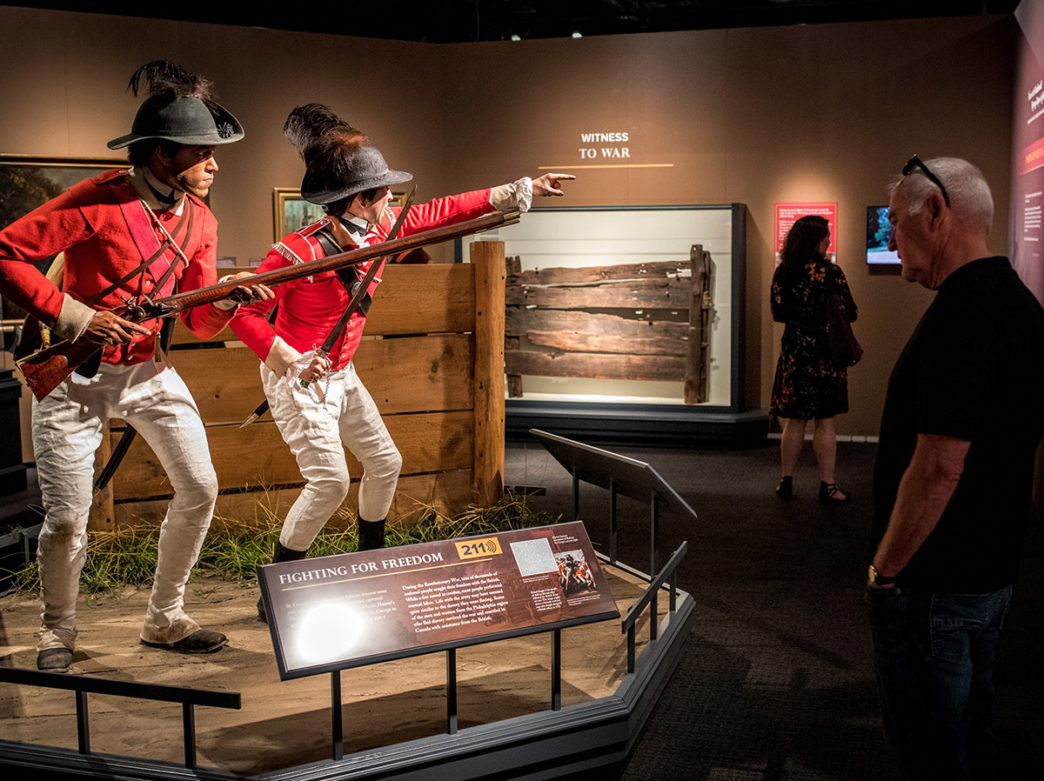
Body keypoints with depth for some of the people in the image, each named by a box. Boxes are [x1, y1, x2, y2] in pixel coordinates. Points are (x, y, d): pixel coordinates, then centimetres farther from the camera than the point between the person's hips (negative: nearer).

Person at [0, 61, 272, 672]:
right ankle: (58, 634, 21)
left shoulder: (200, 221, 2)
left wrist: (228, 303, -16)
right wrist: (70, 314, -21)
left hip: (149, 370, 6)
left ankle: (165, 619, 19)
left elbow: (201, 323, 5)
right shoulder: (100, 202, -18)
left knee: (200, 489, 0)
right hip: (74, 373, -6)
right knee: (67, 518, -7)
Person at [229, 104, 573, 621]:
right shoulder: (299, 253, -26)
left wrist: (519, 191, 4)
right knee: (329, 480, -16)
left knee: (384, 462, 12)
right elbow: (245, 312, -24)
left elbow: (438, 213, 4)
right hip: (297, 379, -8)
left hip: (341, 376, 8)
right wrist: (289, 361, -35)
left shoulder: (379, 231, -5)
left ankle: (370, 562, 36)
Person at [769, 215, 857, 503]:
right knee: (825, 422, 4)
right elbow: (850, 314, -7)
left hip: (793, 350, 4)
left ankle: (786, 481, 17)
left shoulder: (782, 273, 0)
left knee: (794, 421, 12)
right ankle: (827, 485, 8)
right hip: (825, 352, -4)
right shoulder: (830, 272, -12)